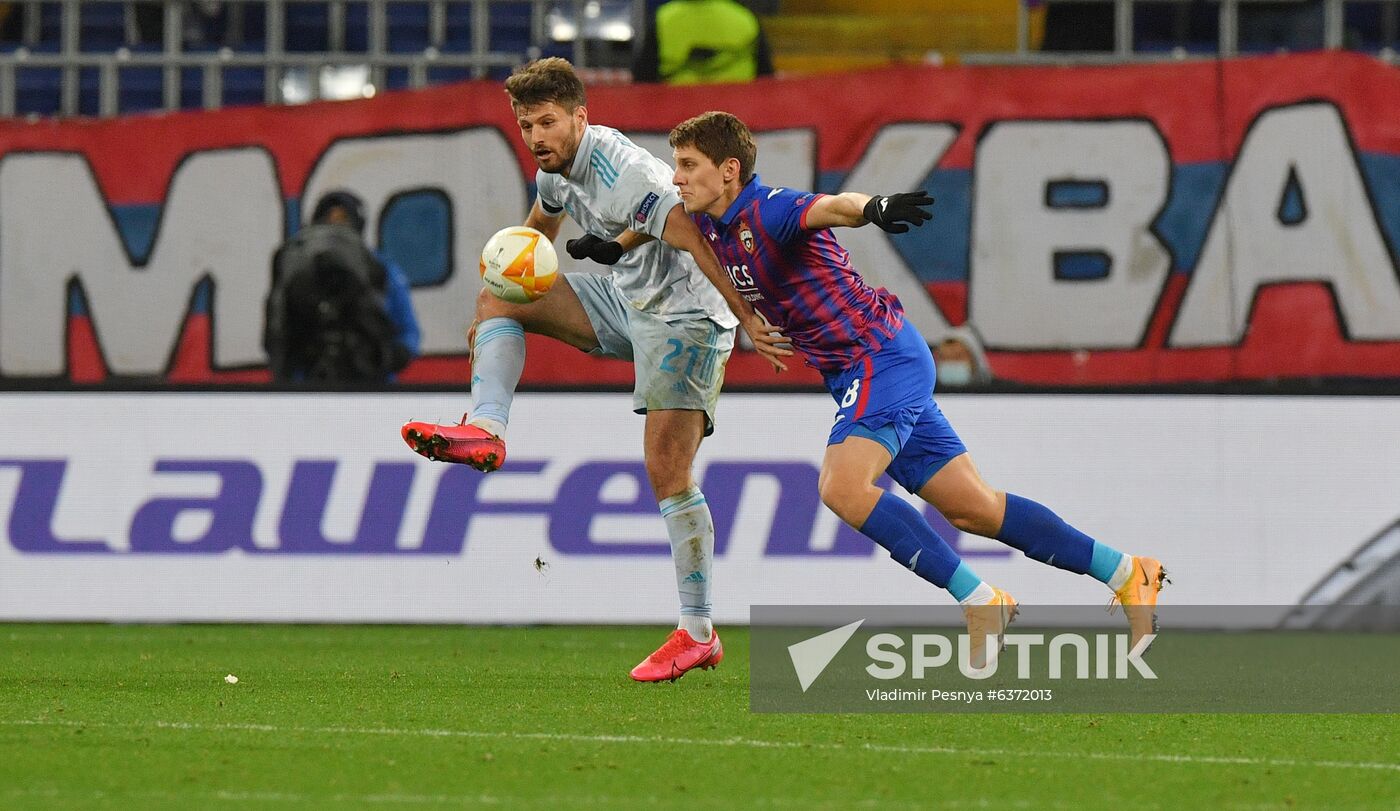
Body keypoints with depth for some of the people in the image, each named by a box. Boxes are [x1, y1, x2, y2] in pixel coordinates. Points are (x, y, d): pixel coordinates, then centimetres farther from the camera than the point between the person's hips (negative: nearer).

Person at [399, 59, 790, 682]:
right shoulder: (557, 166, 3)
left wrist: (748, 321, -37)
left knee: (667, 471, -16)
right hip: (627, 301, 9)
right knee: (497, 297, 3)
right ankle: (486, 431, -12)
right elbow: (537, 228, 25)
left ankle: (698, 633, -11)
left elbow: (700, 242, -33)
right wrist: (495, 313, 26)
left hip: (685, 315, -9)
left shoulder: (623, 174, -27)